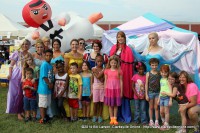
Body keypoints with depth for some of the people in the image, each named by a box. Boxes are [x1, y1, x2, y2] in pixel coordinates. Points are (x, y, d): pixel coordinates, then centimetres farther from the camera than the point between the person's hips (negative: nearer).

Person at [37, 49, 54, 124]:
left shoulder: (50, 65, 11)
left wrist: (51, 84, 0)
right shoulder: (44, 64, -16)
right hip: (44, 88, -9)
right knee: (42, 104, 0)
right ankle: (43, 118, 6)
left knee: (47, 104, 18)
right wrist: (49, 84, -12)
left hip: (48, 88, 9)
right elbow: (44, 76, -20)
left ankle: (45, 116, 30)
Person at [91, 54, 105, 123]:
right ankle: (94, 116, 16)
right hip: (95, 87, -1)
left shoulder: (104, 69, 1)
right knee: (95, 102, 2)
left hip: (102, 87, 1)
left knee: (101, 102, 4)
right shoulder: (94, 69, -1)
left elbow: (103, 80, -8)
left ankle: (100, 116, 15)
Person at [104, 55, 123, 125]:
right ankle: (111, 118, 17)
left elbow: (121, 81, 2)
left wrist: (121, 91, 0)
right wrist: (105, 91, 5)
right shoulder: (107, 71, 3)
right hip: (109, 89, 1)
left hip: (117, 89, -1)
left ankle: (115, 118, 17)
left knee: (116, 105, 7)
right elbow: (105, 81, 7)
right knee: (110, 105, 7)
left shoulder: (119, 71, -1)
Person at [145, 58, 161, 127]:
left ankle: (156, 121, 15)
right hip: (150, 92, -1)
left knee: (156, 107, 6)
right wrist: (146, 94, -5)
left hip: (157, 92, 1)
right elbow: (146, 84, -2)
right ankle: (151, 121, 20)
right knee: (151, 107, 10)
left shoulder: (159, 73, 0)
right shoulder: (148, 74, -4)